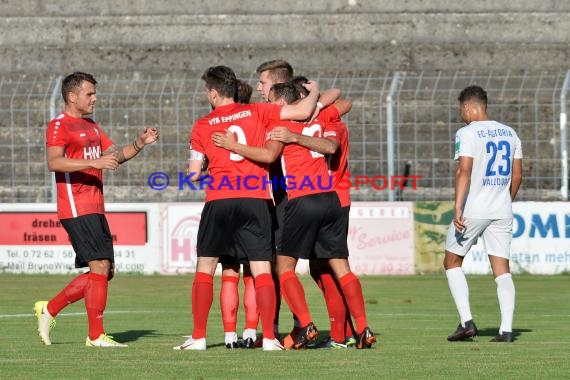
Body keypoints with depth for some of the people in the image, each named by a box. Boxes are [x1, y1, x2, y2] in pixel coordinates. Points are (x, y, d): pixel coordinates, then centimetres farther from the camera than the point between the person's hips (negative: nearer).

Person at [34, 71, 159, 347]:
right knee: (100, 267, -13)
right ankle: (96, 336, -9)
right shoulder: (59, 126, -7)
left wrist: (140, 143, 3)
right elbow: (54, 162, -20)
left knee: (105, 272, 9)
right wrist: (94, 162, -28)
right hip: (77, 209, -9)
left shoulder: (92, 127, 22)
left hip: (95, 209, 9)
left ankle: (49, 310, 19)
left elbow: (115, 154, 21)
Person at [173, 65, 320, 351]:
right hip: (255, 200, 1)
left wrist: (194, 174, 29)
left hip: (218, 201, 0)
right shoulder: (256, 112, 7)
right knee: (262, 271, 2)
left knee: (205, 270, 10)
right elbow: (303, 111, 2)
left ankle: (198, 337, 6)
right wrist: (314, 92, 23)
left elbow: (193, 174, 5)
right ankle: (269, 338, -6)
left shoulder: (202, 126, 6)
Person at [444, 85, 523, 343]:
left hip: (473, 209, -5)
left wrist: (458, 208, -22)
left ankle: (466, 322, -2)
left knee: (452, 263, 10)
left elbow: (464, 171, -19)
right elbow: (517, 175, 13)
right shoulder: (509, 133, 10)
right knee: (502, 268, 4)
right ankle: (506, 329, -7)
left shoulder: (467, 133, -9)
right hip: (502, 211, 5)